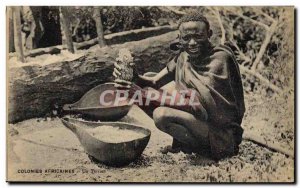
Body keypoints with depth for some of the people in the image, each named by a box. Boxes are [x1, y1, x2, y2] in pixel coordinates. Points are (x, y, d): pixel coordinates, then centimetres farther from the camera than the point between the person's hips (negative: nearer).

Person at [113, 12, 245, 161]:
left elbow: (198, 99, -29)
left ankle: (205, 148, -5)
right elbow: (155, 81, 2)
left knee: (161, 114, -26)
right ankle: (181, 143, 10)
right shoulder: (183, 55, 3)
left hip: (222, 132, -8)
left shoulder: (220, 58, -19)